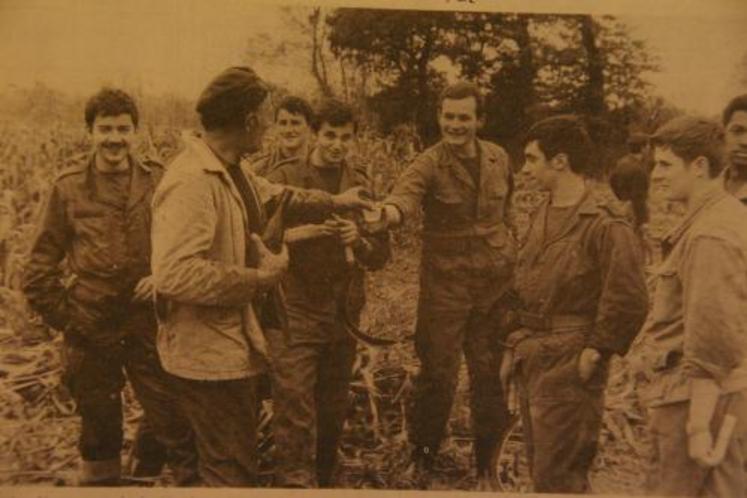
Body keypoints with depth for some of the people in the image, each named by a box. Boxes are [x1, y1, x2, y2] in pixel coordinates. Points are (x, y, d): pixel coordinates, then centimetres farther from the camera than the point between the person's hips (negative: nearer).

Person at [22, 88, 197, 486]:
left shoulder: (157, 181, -2)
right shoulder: (69, 186, -2)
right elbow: (39, 270, 4)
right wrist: (67, 319, -2)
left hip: (148, 327, 0)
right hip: (90, 331, 0)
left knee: (176, 424, 1)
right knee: (99, 434, 15)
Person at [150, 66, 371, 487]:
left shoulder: (232, 171, 5)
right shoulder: (192, 180, -26)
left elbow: (277, 196, 26)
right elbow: (176, 275, -34)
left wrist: (334, 201, 31)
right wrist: (259, 278, -25)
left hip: (233, 344, 10)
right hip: (209, 353, -10)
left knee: (239, 461, 26)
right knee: (232, 471, 6)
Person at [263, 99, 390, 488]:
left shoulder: (360, 186, 9)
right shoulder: (283, 178, -1)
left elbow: (380, 256, 7)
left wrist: (358, 241, -13)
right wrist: (294, 234, -23)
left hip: (343, 316, 4)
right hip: (294, 313, -4)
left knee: (333, 412, 14)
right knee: (294, 412, -10)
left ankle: (323, 481, 33)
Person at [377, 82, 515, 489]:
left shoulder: (499, 159, 5)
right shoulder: (429, 164, -11)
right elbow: (406, 192, -32)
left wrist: (503, 241, 11)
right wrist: (389, 211, -54)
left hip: (495, 284, 4)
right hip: (445, 285, -3)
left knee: (489, 375, 10)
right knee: (438, 374, 1)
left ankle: (486, 466, 28)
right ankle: (422, 460, 24)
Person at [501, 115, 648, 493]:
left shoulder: (605, 227, -16)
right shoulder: (541, 216, 11)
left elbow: (629, 302, -21)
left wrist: (595, 352, -15)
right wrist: (514, 348, 14)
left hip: (568, 366, -8)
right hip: (530, 360, 9)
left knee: (556, 479, -2)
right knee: (540, 470, 18)